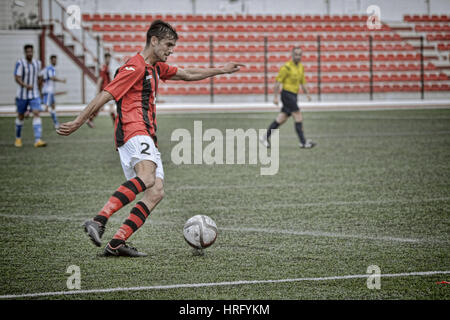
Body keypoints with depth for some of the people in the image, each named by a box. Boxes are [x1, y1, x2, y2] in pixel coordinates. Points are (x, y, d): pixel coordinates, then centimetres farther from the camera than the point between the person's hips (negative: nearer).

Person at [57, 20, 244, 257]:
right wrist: (78, 123, -14)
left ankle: (117, 243, -15)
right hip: (133, 132, -10)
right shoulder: (135, 67, -5)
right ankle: (98, 221, -44)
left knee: (157, 191, -7)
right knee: (147, 178, -35)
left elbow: (187, 75, 39)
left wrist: (221, 70, 39)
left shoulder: (156, 68, 25)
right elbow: (104, 96, -10)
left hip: (146, 137, 10)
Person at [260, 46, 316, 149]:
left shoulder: (301, 66, 13)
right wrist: (275, 96, -14)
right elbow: (278, 81, -12)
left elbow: (302, 81, 25)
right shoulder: (287, 67, -12)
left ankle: (265, 137, 17)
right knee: (298, 116, -12)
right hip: (287, 93, -8)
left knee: (282, 119, 9)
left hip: (294, 95, 8)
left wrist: (307, 93, 16)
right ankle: (303, 142, -10)